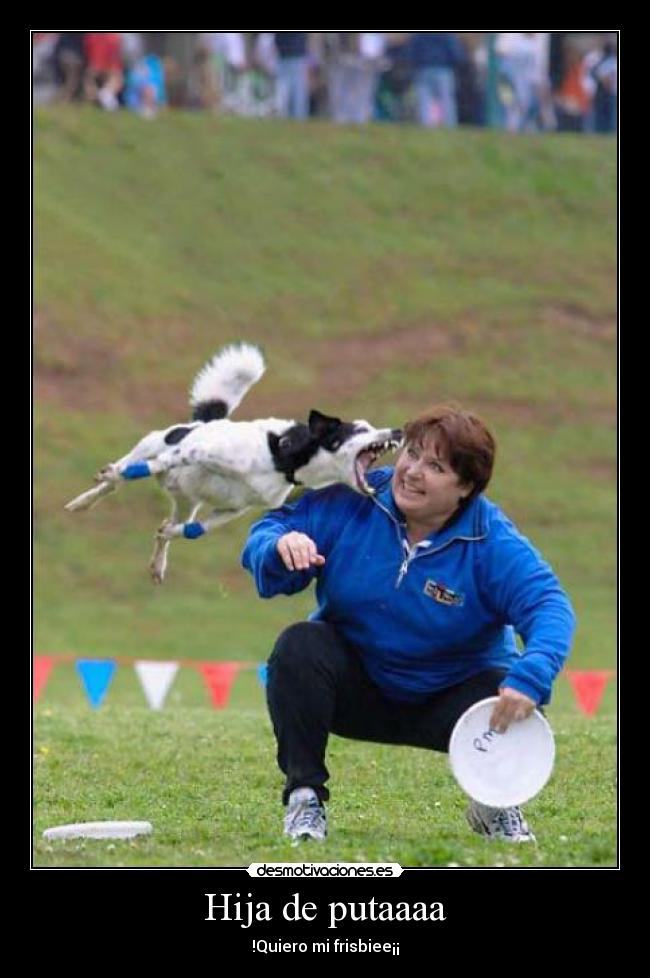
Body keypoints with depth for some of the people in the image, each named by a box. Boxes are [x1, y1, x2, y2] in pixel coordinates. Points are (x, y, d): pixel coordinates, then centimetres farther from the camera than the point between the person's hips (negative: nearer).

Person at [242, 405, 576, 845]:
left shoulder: (492, 542, -19)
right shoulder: (351, 503, -14)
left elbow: (549, 606, -30)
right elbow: (267, 533, -10)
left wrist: (530, 677, -49)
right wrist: (282, 546, -37)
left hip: (450, 695, -1)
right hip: (356, 689, 1)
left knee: (511, 700, -30)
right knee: (298, 647, -29)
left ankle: (497, 807, 4)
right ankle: (304, 795, -13)